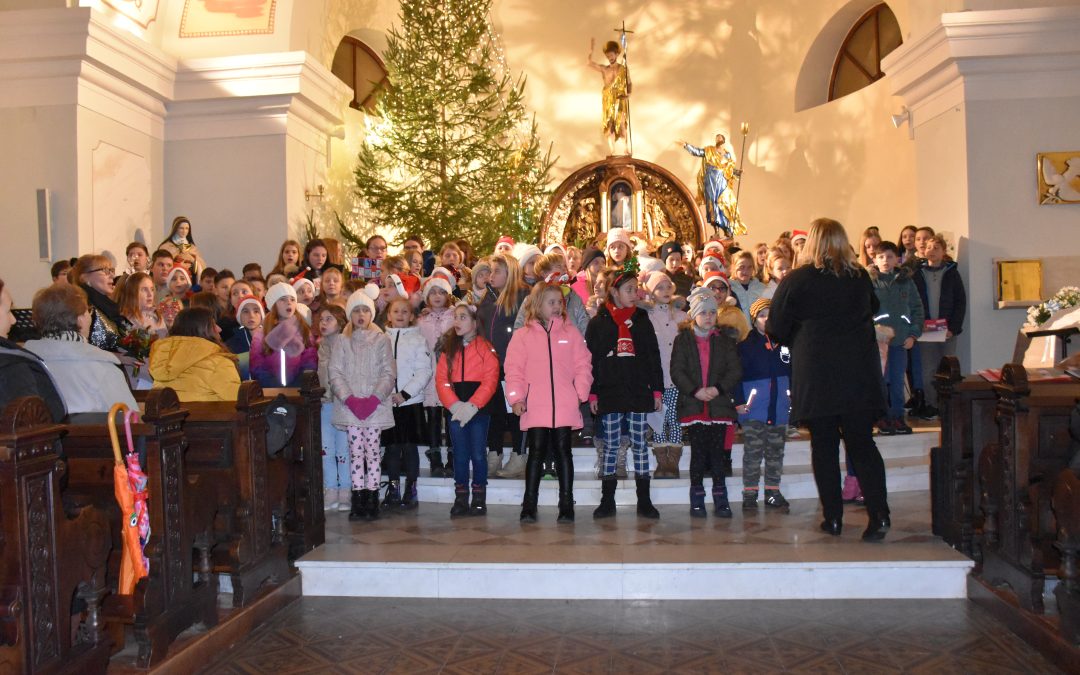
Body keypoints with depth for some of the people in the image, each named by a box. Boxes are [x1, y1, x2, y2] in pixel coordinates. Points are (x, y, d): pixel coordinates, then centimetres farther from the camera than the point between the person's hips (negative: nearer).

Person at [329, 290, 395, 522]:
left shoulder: (381, 340, 6)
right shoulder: (341, 343, 10)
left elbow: (388, 374, 1)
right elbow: (335, 374, 2)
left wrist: (374, 399, -12)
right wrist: (350, 399, -12)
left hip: (376, 406, -1)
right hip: (349, 407, 1)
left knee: (372, 452, -1)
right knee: (356, 454, 1)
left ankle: (372, 500, 4)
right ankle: (358, 501, 5)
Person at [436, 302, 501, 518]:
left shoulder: (485, 348, 0)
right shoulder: (449, 349, 12)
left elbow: (490, 381, -8)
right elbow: (441, 379, 3)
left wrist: (472, 405, -17)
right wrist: (455, 405, -12)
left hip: (479, 409, -3)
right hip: (455, 409, 3)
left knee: (478, 454, 0)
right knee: (460, 454, 7)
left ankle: (479, 499, 10)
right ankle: (460, 499, 13)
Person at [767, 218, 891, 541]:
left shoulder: (797, 280, -6)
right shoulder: (861, 278, 4)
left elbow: (776, 328, -1)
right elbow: (872, 311, 22)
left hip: (815, 373, -2)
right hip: (859, 371, 3)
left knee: (824, 446, 8)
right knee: (862, 444, 6)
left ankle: (833, 517, 11)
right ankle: (879, 515, -2)